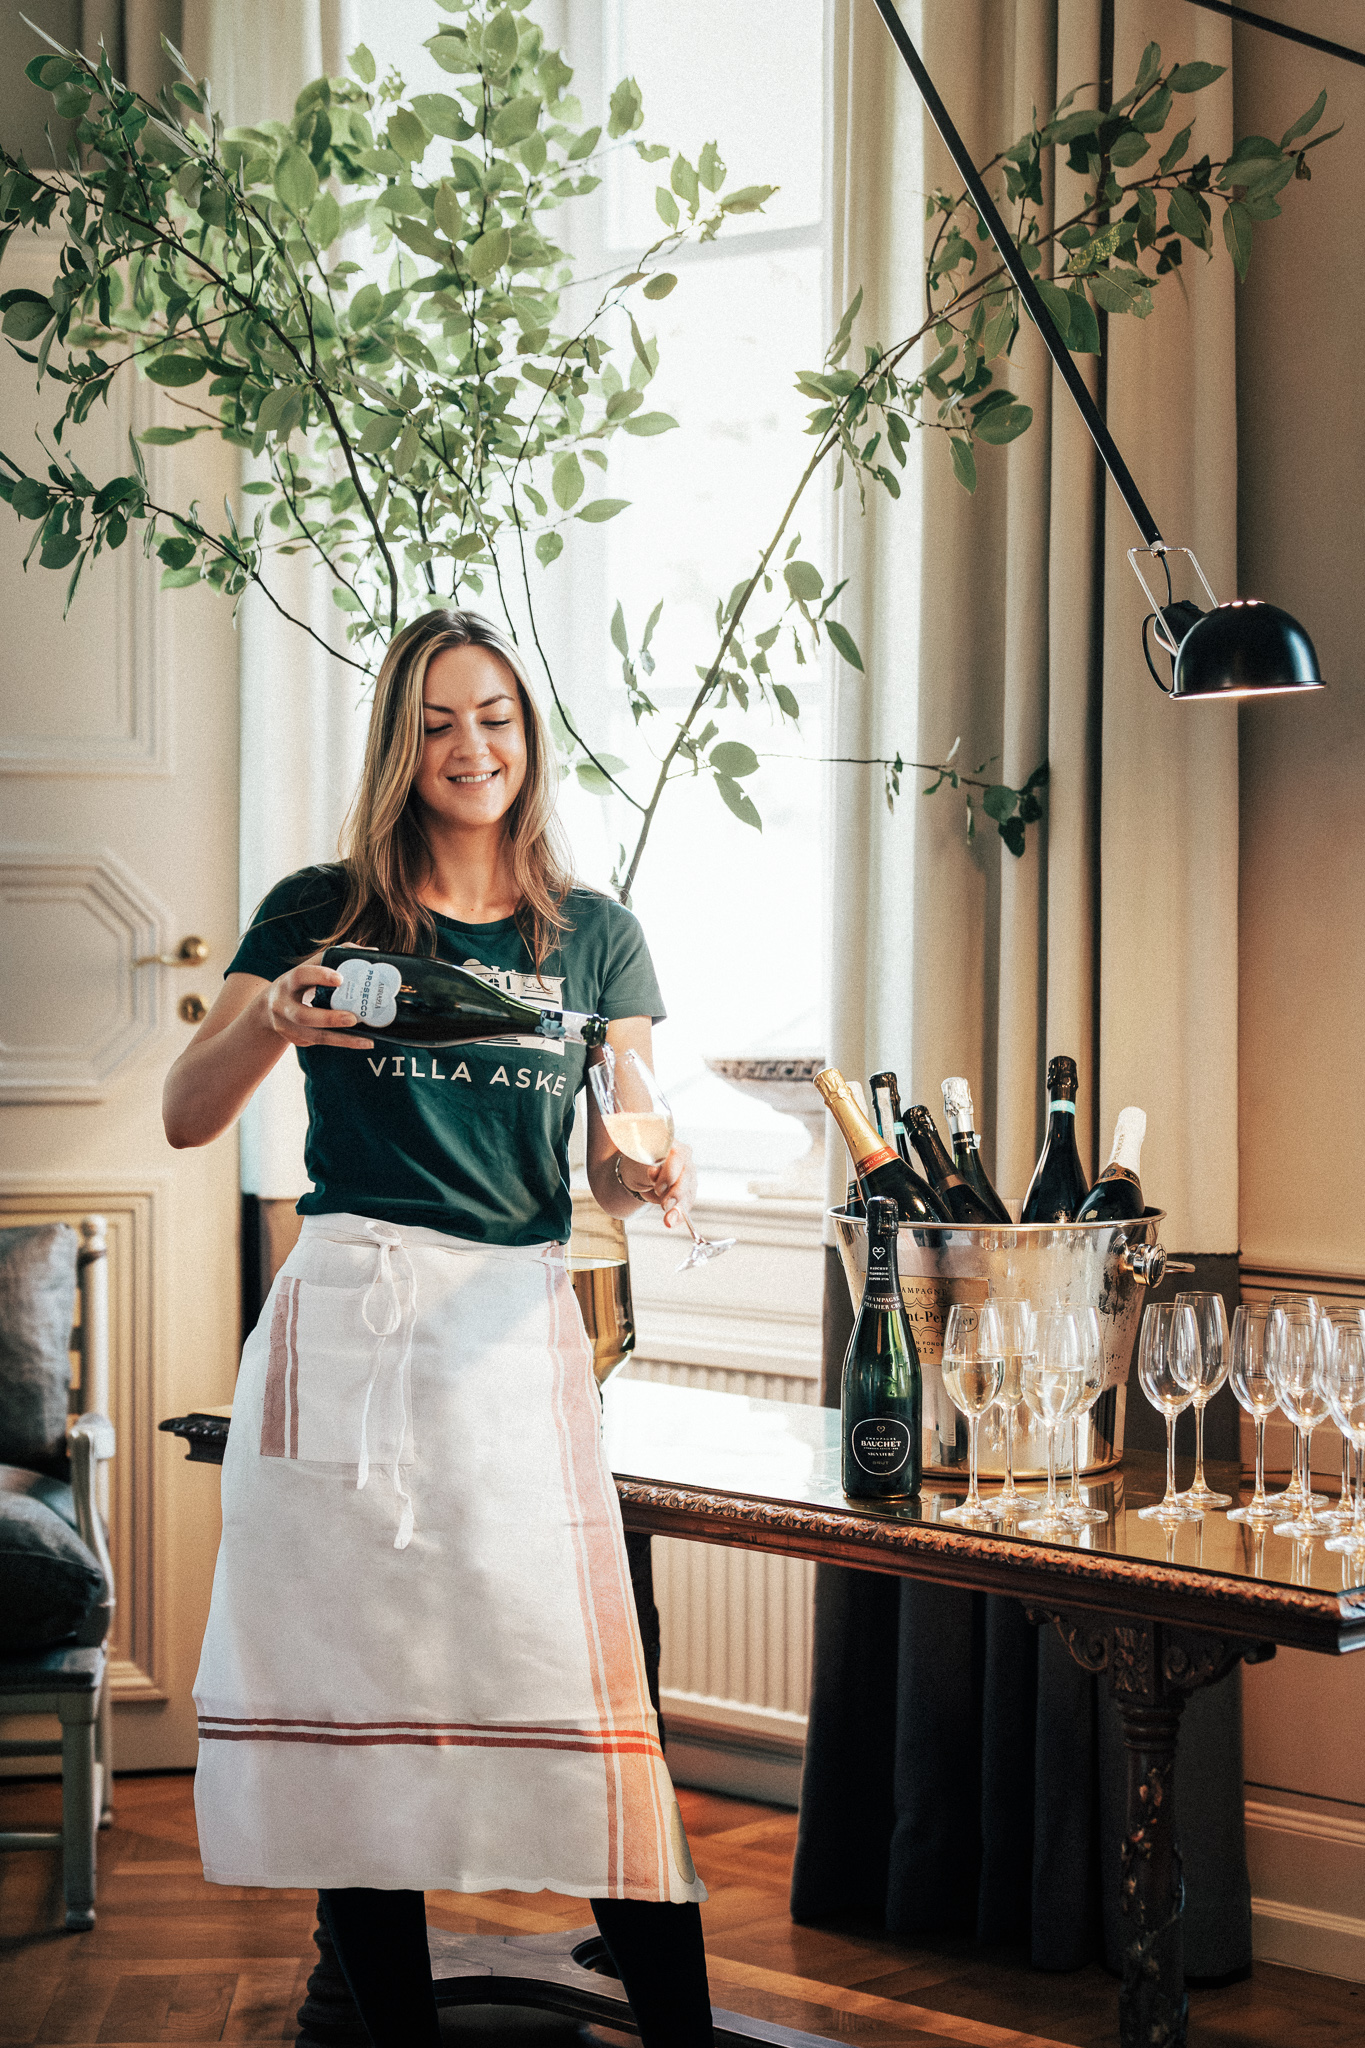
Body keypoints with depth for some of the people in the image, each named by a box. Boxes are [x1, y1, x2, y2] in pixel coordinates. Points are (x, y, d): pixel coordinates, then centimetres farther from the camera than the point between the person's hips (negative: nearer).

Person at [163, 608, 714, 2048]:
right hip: (340, 1330, 0)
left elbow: (617, 1167, 12)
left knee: (584, 1710, -5)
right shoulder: (322, 914, 7)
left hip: (517, 1330, 1)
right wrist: (268, 1021, -17)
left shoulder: (594, 937, 12)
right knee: (352, 1700, 1)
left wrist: (649, 1175, -12)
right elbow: (186, 1117, 3)